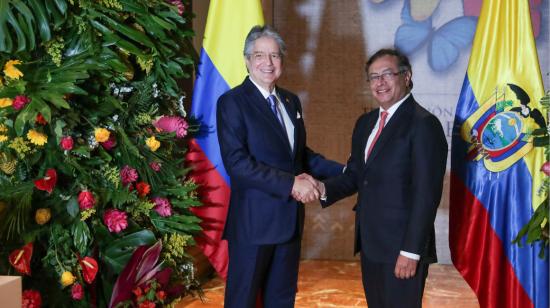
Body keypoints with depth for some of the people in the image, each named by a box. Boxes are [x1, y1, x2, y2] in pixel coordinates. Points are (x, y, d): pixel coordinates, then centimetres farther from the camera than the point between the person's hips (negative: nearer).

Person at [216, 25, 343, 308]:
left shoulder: (291, 101, 11)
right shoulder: (232, 102, -11)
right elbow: (236, 162, -21)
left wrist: (344, 172, 3)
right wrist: (290, 183, -24)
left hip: (290, 218, 7)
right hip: (253, 220, -7)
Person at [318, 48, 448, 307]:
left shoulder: (424, 124, -13)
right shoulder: (365, 122, 12)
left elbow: (427, 195, -17)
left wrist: (411, 250, -19)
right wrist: (324, 189, -6)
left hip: (402, 247, -7)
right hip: (369, 243, 7)